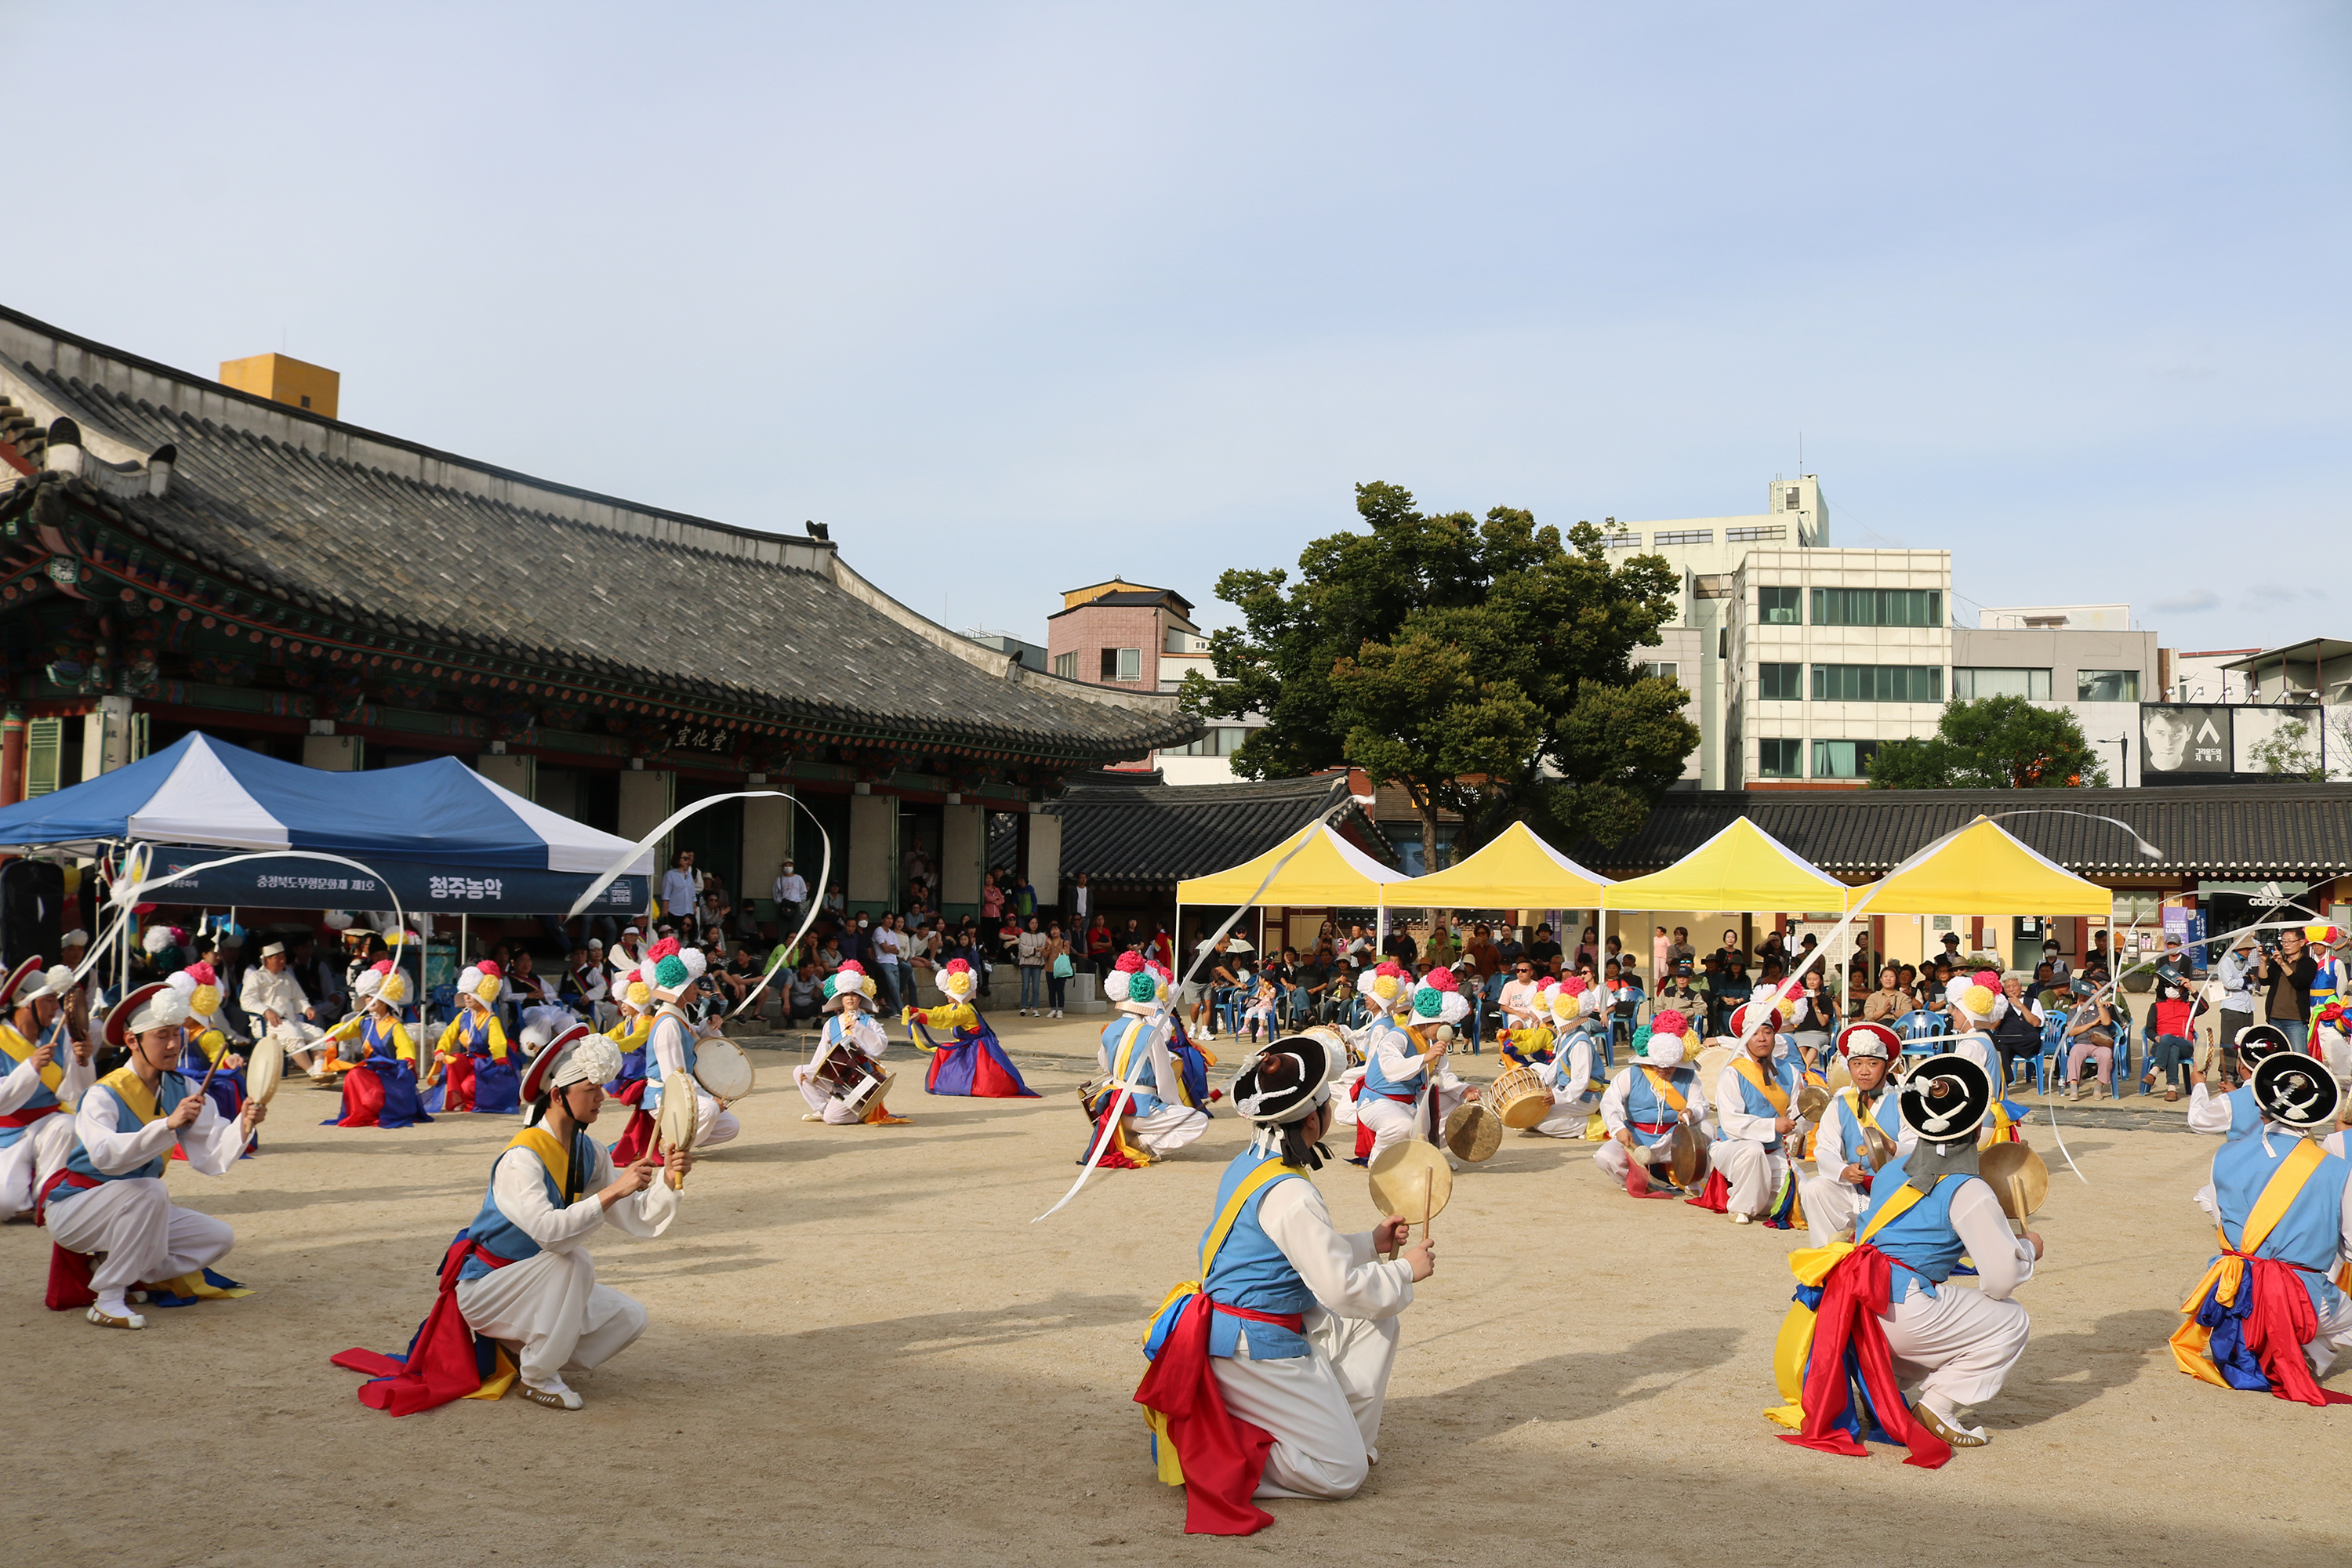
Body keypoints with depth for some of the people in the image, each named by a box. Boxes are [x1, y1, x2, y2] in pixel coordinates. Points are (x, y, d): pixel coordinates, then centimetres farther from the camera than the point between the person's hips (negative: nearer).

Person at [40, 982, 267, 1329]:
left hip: (134, 1210, 7)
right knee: (148, 1190, -35)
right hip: (73, 1208, -7)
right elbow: (103, 1155, -40)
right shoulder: (103, 1095, -21)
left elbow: (211, 1158, -11)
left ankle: (105, 1268, 2)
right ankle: (107, 1301, -23)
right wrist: (168, 1124, -50)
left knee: (218, 1238, -8)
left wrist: (243, 1125, -30)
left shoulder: (181, 1090, -3)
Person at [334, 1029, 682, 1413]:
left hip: (532, 1287, 8)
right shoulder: (521, 1159, -25)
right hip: (483, 1286, -8)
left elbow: (638, 1219, -5)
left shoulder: (587, 1153, -2)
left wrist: (670, 1183, -22)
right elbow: (549, 1230, -41)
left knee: (629, 1319, -5)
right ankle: (538, 1376, -16)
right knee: (575, 1260, -32)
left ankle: (514, 1351, 9)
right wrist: (612, 1191, -42)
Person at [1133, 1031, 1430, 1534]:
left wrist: (1370, 1242, 17)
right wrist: (1406, 1270, -6)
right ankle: (1210, 1448, -4)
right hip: (1258, 1351, -10)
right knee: (1342, 1474, -4)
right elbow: (1342, 1288, -22)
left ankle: (1344, 1431, 18)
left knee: (1373, 1325, 17)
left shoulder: (1248, 1165, 6)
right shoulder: (1289, 1194, -24)